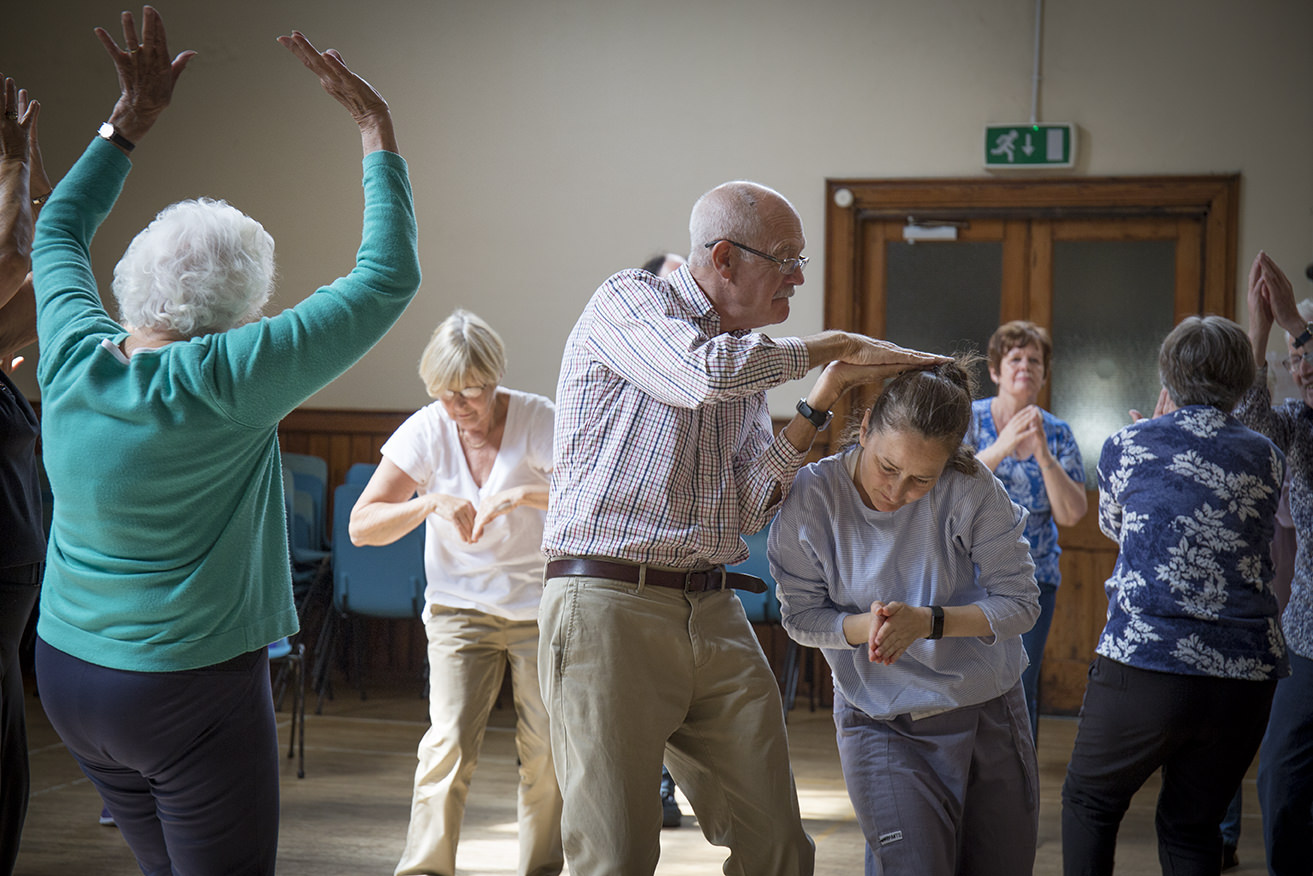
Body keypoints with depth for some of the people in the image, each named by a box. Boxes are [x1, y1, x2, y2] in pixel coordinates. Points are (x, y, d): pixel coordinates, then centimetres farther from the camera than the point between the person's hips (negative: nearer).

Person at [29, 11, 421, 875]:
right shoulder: (223, 383, -21)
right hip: (190, 693, -8)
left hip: (68, 673, 8)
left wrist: (131, 118, 19)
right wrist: (377, 127, -9)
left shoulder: (75, 359, -4)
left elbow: (59, 231, 18)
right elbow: (388, 279, -17)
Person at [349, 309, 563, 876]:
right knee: (450, 740, -15)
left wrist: (524, 493, -34)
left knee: (548, 751, -2)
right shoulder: (426, 431, -7)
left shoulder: (537, 420, -11)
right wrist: (430, 503, -24)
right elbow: (362, 526, -8)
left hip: (540, 606, 0)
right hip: (459, 606, 1)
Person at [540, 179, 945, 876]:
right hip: (610, 605, -7)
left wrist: (823, 399, 5)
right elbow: (705, 373, -22)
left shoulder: (749, 360, 20)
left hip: (715, 614, 7)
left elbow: (750, 507, 11)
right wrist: (831, 346, -9)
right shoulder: (629, 301, 0)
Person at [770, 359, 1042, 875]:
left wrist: (928, 621, -25)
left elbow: (1019, 603, -11)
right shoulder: (812, 497, -15)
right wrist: (863, 626, -25)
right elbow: (801, 617, -6)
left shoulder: (972, 490, -16)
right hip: (882, 725, -2)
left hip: (989, 713, 2)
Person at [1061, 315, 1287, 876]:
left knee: (1089, 802, 16)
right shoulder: (1267, 459, 8)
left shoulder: (1126, 446, 1)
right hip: (1247, 676, 3)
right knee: (1193, 826, 15)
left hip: (1143, 666, -3)